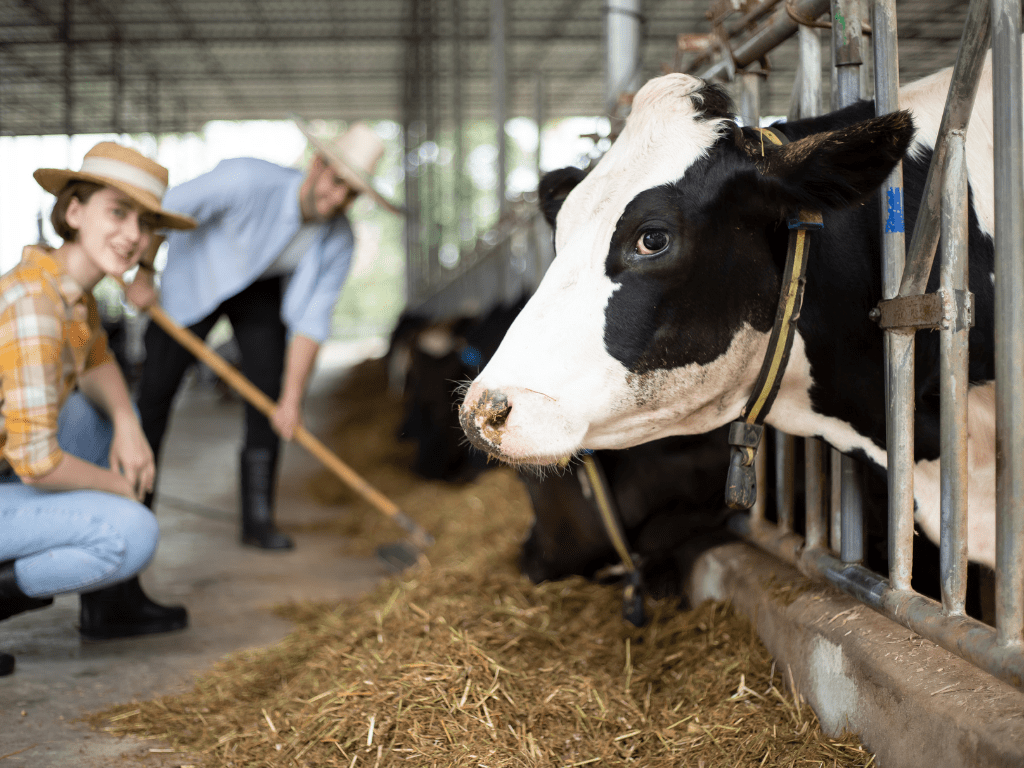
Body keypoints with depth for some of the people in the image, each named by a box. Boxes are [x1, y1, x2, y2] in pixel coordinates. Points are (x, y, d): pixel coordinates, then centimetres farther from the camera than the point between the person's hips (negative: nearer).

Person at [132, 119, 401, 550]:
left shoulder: (338, 242, -25)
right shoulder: (247, 180, -38)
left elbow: (311, 321, -22)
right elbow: (166, 207, -26)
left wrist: (293, 398, -26)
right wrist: (143, 272, -18)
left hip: (262, 290, 3)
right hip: (195, 277, -2)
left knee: (271, 393, -10)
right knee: (156, 389, -2)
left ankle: (258, 518, -1)